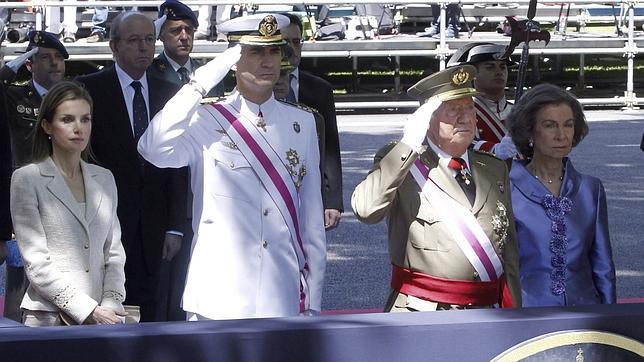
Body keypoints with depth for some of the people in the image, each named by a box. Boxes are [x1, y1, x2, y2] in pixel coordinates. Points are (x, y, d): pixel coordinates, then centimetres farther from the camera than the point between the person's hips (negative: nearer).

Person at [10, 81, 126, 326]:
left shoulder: (104, 179, 14)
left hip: (103, 316, 4)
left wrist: (111, 304, -5)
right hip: (48, 318, -4)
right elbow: (36, 263, -8)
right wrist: (90, 311, -13)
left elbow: (114, 251, 12)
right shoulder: (27, 180, -1)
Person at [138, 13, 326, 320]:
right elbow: (154, 149, -23)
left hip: (284, 301, 3)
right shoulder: (205, 121, -2)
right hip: (218, 302, -3)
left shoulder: (303, 124, 10)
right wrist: (200, 84, -20)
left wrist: (312, 301, 9)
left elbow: (312, 218, 11)